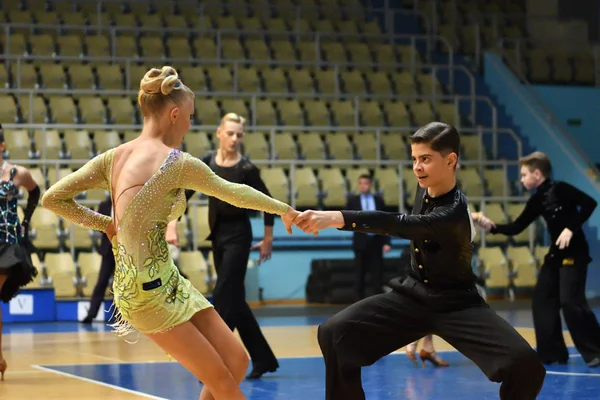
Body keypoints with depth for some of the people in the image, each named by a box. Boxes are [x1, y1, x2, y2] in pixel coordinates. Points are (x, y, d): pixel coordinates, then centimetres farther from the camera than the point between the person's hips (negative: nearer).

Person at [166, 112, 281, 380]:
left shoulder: (246, 169, -12)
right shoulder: (206, 162, 0)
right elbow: (184, 192, 0)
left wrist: (267, 239, -1)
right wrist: (172, 223, -13)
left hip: (238, 235, -6)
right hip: (217, 234, 6)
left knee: (224, 297, -9)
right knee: (234, 299, 10)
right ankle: (263, 358, 20)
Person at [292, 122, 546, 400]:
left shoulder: (455, 211, -28)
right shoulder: (424, 188, -3)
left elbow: (399, 224, -43)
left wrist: (335, 218, -53)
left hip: (456, 304, -6)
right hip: (412, 295, 6)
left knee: (524, 363, -28)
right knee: (333, 334, -13)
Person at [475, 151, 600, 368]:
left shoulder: (559, 189, -14)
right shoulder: (536, 200, 8)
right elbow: (516, 227, 11)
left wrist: (571, 228, -27)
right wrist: (492, 226, -1)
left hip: (574, 252, -9)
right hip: (556, 253, 9)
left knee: (571, 301, -15)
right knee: (542, 299, 6)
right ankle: (553, 352, 12)